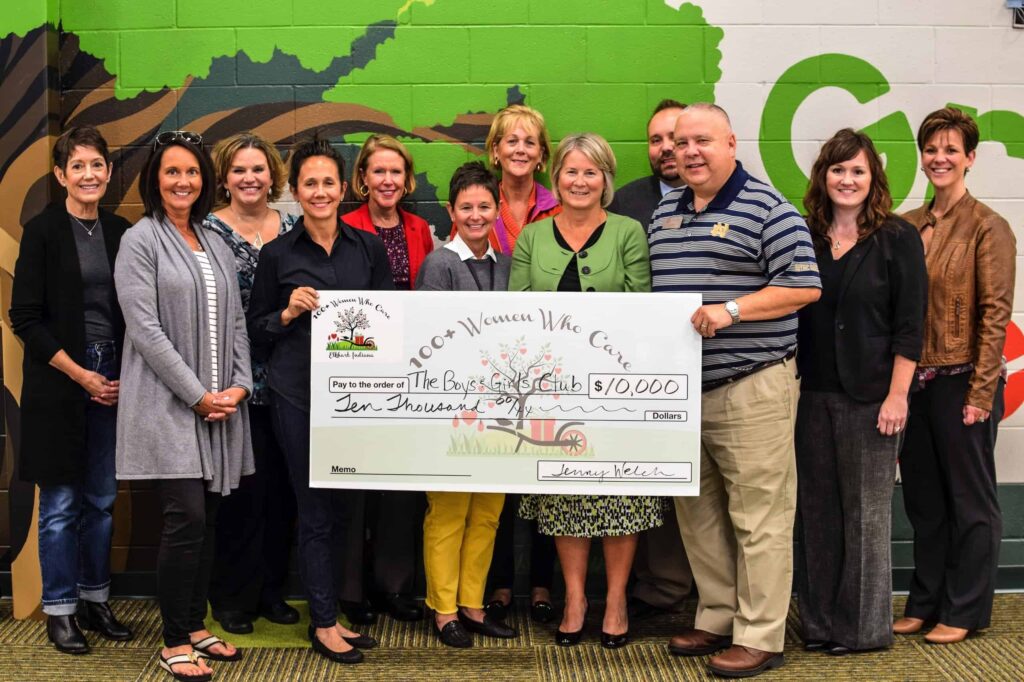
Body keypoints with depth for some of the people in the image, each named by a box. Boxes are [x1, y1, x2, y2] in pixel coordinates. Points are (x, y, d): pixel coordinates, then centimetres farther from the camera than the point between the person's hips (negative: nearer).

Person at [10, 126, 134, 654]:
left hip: (113, 380, 4)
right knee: (60, 502, 3)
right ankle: (59, 609, 15)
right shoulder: (43, 230, -6)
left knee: (101, 500, 11)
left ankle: (95, 599, 24)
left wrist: (125, 376, -2)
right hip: (57, 381, -4)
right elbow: (24, 317, -9)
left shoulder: (120, 232, 6)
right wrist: (80, 374, -12)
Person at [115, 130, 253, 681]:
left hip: (220, 405, 6)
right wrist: (197, 395, -14)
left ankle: (196, 627, 21)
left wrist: (240, 386, 0)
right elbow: (145, 329, -12)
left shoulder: (216, 246, 15)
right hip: (166, 403, -6)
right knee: (186, 519, -9)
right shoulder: (140, 240, -4)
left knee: (208, 519, 9)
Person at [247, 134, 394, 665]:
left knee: (344, 506, 9)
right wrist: (288, 313, -13)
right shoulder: (277, 254, 1)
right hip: (299, 392, -3)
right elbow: (256, 328, 6)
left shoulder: (368, 248, 6)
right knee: (318, 511, 2)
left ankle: (326, 613, 24)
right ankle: (324, 624, 14)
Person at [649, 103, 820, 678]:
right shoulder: (665, 212, 15)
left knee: (758, 517, -3)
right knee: (699, 513, 13)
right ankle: (717, 621, 26)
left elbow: (804, 286, -11)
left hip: (751, 388, -7)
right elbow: (649, 287, 24)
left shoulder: (766, 209, -6)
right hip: (683, 388, 7)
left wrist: (732, 310, -20)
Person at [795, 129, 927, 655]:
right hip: (812, 394, 4)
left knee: (865, 509, 4)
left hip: (869, 395, -4)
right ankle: (819, 621, 21)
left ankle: (863, 626, 16)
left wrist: (897, 395, -13)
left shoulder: (897, 240, -3)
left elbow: (908, 325, -6)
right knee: (816, 507, 9)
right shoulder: (804, 239, 8)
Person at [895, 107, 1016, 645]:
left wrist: (980, 393, -16)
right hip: (915, 380, 6)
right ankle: (925, 604, 27)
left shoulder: (987, 227, -8)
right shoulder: (908, 227, 8)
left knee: (969, 498, 7)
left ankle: (964, 611, 19)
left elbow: (995, 314, -12)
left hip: (962, 381, -6)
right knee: (922, 496, 14)